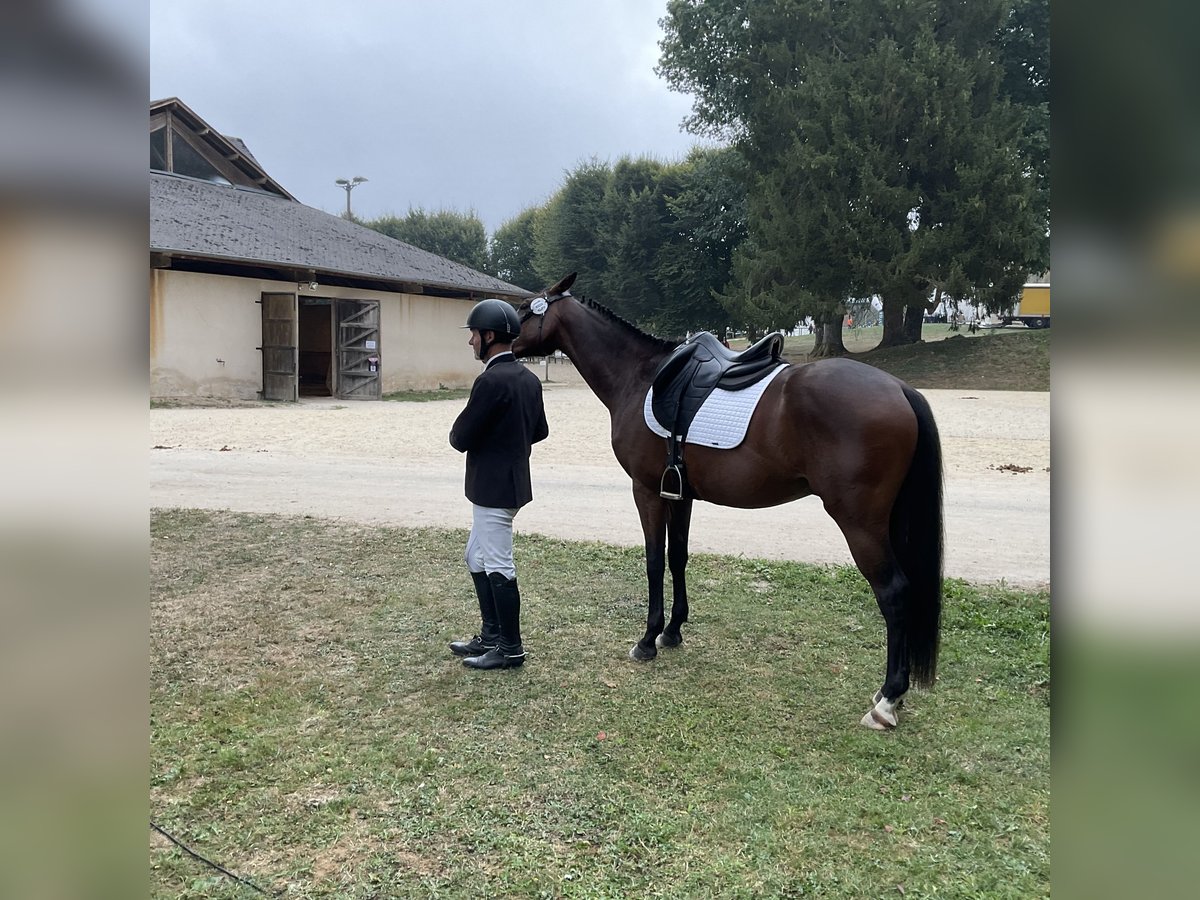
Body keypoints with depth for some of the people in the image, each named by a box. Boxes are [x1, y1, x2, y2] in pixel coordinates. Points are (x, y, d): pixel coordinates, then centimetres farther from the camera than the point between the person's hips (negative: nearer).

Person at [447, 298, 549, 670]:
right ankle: (491, 636, 29)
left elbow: (460, 438, -18)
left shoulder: (491, 380, -21)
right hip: (509, 482, 10)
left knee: (498, 567, 0)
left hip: (493, 488, -10)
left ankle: (511, 649, 11)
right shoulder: (528, 378, 8)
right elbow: (540, 431, 18)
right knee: (477, 559, 20)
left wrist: (460, 433, 4)